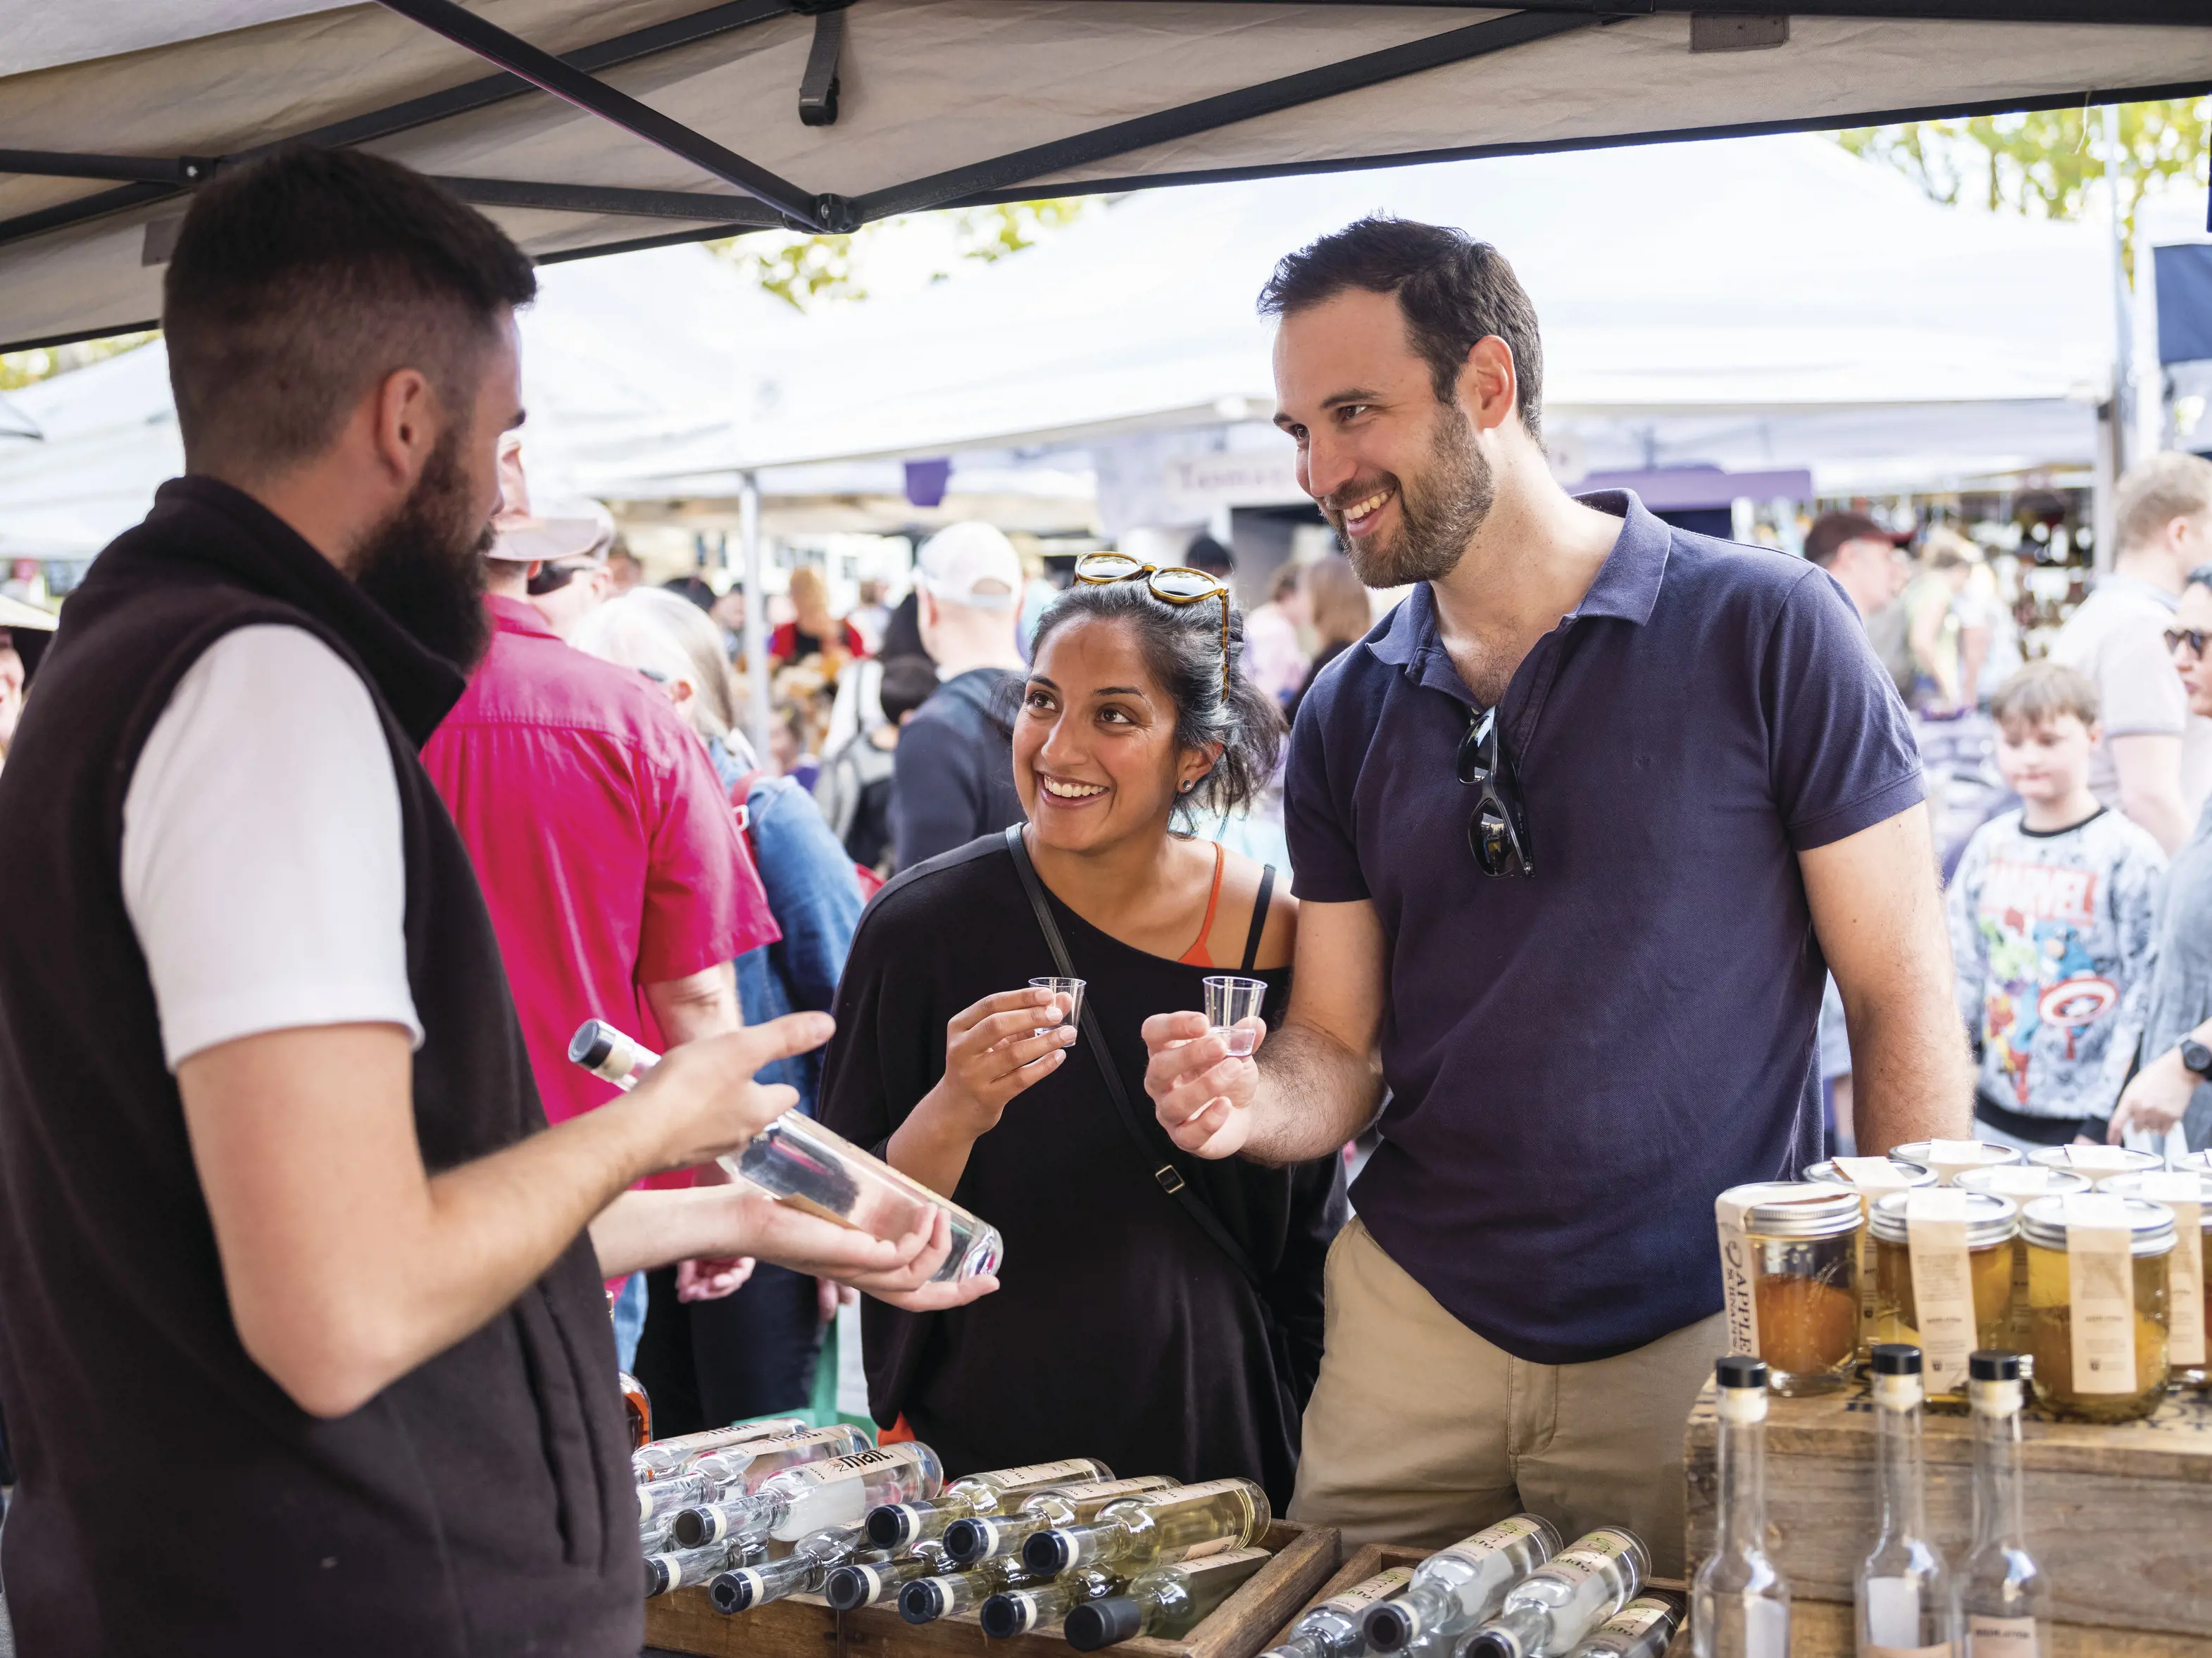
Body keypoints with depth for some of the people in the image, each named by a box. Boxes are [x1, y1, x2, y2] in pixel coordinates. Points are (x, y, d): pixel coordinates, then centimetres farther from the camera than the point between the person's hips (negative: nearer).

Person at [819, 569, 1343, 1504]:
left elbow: (1309, 1234, 4)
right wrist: (952, 1114, -27)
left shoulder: (1274, 935, -7)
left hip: (1218, 1438, 2)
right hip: (981, 1452, -1)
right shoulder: (922, 926, -13)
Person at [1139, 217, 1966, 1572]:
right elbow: (1342, 1045, 8)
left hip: (1703, 1339, -3)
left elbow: (1905, 1003, -6)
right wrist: (1253, 1105, -14)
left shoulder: (1765, 632, -8)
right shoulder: (1348, 717, 6)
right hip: (1411, 1324, 4)